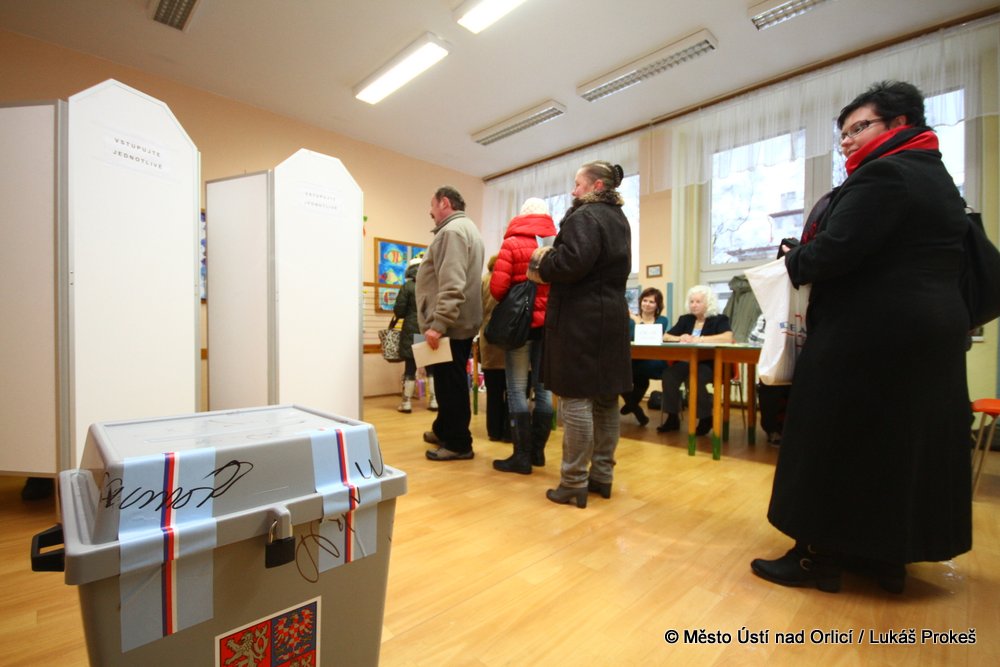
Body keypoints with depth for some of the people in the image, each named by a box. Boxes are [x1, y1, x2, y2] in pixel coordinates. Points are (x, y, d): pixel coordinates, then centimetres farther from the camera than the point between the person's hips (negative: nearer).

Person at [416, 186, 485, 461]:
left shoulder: (453, 230, -12)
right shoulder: (466, 228, 22)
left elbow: (451, 285, -25)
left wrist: (438, 324, -25)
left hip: (449, 325, -11)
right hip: (457, 323, 11)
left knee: (450, 384, -2)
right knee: (449, 382, 18)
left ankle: (458, 444, 8)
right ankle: (444, 430, 32)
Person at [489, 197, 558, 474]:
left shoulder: (512, 244, -5)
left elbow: (497, 287, -12)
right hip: (551, 323, 5)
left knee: (517, 390, 0)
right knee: (543, 388, 9)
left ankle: (522, 456, 3)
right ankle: (538, 451, 19)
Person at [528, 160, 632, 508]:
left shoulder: (585, 216, -10)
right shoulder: (619, 218, 20)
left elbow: (572, 262, -25)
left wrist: (541, 261, -5)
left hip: (580, 319, -9)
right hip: (611, 316, 10)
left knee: (576, 399, -5)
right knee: (606, 400, 11)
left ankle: (574, 484, 4)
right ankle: (602, 476, 22)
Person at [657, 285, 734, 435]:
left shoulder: (719, 319, 1)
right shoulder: (685, 319, 16)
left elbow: (728, 338, -20)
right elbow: (665, 337, 11)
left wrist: (698, 339, -22)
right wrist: (679, 338, -11)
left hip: (711, 365, -4)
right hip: (687, 363, 5)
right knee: (668, 373, -25)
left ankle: (706, 418, -11)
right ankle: (672, 418, -16)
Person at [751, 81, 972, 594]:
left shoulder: (883, 174, -12)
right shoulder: (937, 178, 19)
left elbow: (835, 249, -22)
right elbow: (909, 257, 20)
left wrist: (791, 264, -4)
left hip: (869, 334, -10)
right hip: (928, 328, 10)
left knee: (835, 441, -1)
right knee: (906, 439, 14)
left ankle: (820, 556, 11)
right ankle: (889, 556, 27)